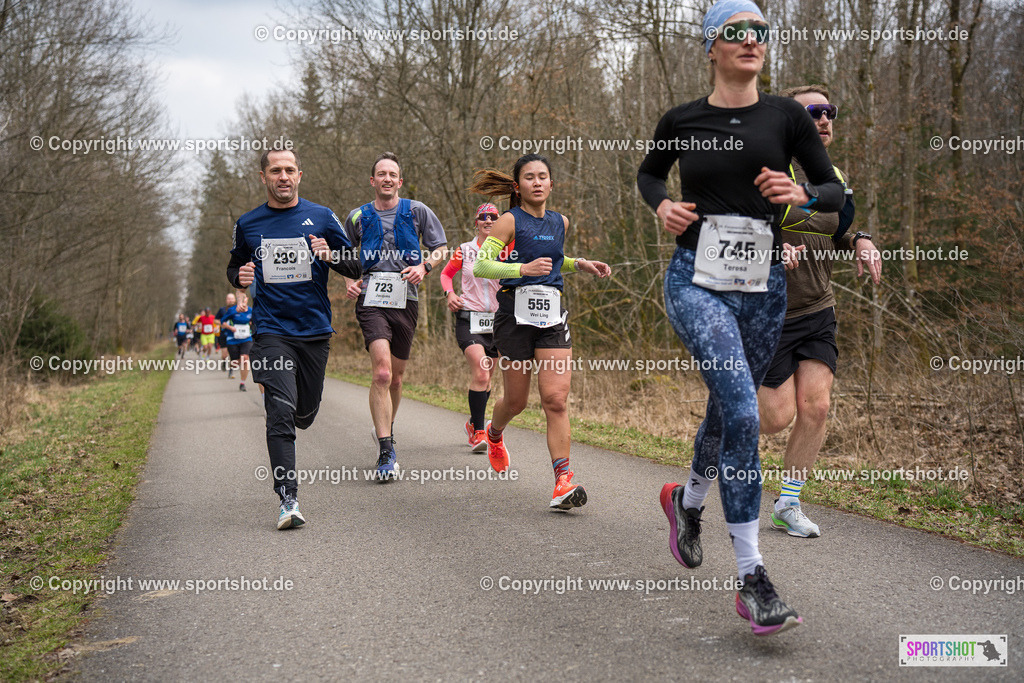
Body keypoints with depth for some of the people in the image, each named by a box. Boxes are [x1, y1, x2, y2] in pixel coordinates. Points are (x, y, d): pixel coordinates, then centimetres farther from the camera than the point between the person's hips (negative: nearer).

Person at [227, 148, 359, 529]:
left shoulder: (321, 218, 4)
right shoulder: (248, 225, 7)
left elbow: (356, 268, 7)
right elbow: (234, 266, 22)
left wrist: (330, 256, -14)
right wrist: (239, 278, -2)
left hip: (316, 331, 1)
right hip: (272, 333, -1)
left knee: (305, 415, 12)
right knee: (280, 415, -15)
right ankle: (288, 500, -15)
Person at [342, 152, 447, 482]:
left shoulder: (417, 211, 7)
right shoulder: (357, 217, 9)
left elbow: (440, 248, 13)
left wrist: (424, 266, -7)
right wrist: (350, 281, 3)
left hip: (406, 299, 2)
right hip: (371, 298, -2)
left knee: (396, 376, 12)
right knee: (382, 373, -19)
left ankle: (386, 429, 39)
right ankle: (386, 452, -18)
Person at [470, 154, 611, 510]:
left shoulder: (560, 222, 13)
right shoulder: (509, 221, -5)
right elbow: (480, 265, -13)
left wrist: (579, 264, 15)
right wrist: (523, 269, -25)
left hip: (553, 317, 3)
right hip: (515, 316, -3)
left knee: (556, 400, -10)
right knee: (516, 401, 9)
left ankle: (563, 482, -12)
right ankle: (494, 433, 45)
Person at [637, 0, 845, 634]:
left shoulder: (786, 115, 4)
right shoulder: (681, 120, 4)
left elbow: (837, 192, 8)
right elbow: (649, 171, 23)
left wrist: (802, 194, -13)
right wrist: (662, 204, 2)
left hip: (764, 285, 3)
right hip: (696, 279, -2)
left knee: (728, 410, 15)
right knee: (743, 409, -20)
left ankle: (688, 501, 49)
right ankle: (753, 579, -17)